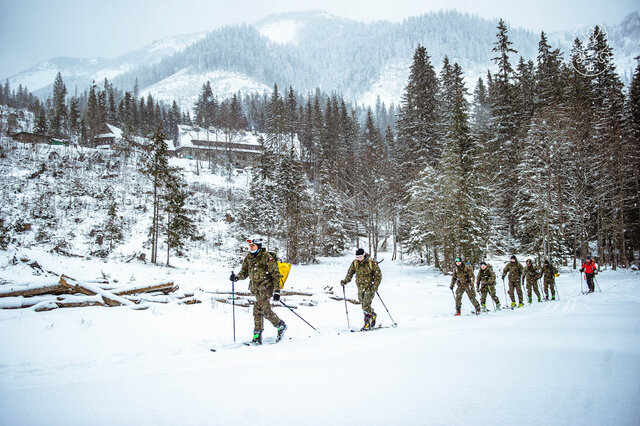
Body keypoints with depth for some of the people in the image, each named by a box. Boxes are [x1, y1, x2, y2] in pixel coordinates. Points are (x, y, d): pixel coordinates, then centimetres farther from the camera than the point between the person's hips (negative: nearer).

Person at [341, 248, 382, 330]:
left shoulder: (372, 262, -12)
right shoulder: (355, 263, 1)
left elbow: (378, 275, -9)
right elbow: (350, 273, 8)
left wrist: (375, 286, -19)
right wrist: (345, 281, -9)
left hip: (370, 287, -5)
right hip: (360, 288, 5)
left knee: (366, 306, -14)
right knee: (363, 305, 10)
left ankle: (367, 324, -5)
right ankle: (373, 315, 36)